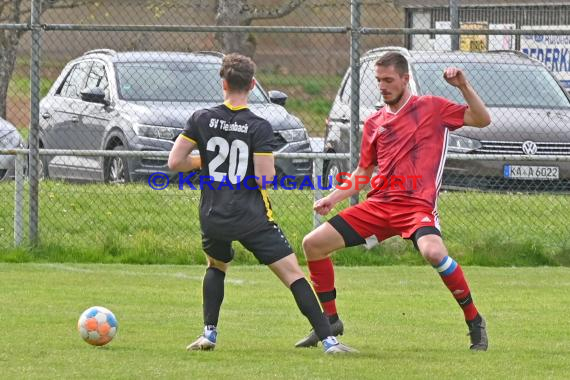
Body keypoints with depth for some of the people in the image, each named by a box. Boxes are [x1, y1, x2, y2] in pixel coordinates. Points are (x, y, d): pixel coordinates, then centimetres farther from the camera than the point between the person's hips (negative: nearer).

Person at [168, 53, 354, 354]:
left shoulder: (201, 119, -1)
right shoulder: (259, 128, -9)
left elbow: (175, 162, -1)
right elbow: (265, 178, -15)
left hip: (212, 217, 3)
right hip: (251, 216, -3)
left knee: (216, 267, 32)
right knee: (293, 274, -3)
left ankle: (209, 333, 20)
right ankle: (328, 340, -12)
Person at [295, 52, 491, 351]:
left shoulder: (432, 107, 4)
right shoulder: (374, 123, 17)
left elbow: (482, 120, 0)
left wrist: (464, 86, -13)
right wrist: (332, 199, 13)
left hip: (417, 205, -6)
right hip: (378, 204, 6)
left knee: (433, 252, -36)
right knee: (313, 244, 1)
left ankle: (474, 321, -17)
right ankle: (330, 321, 16)